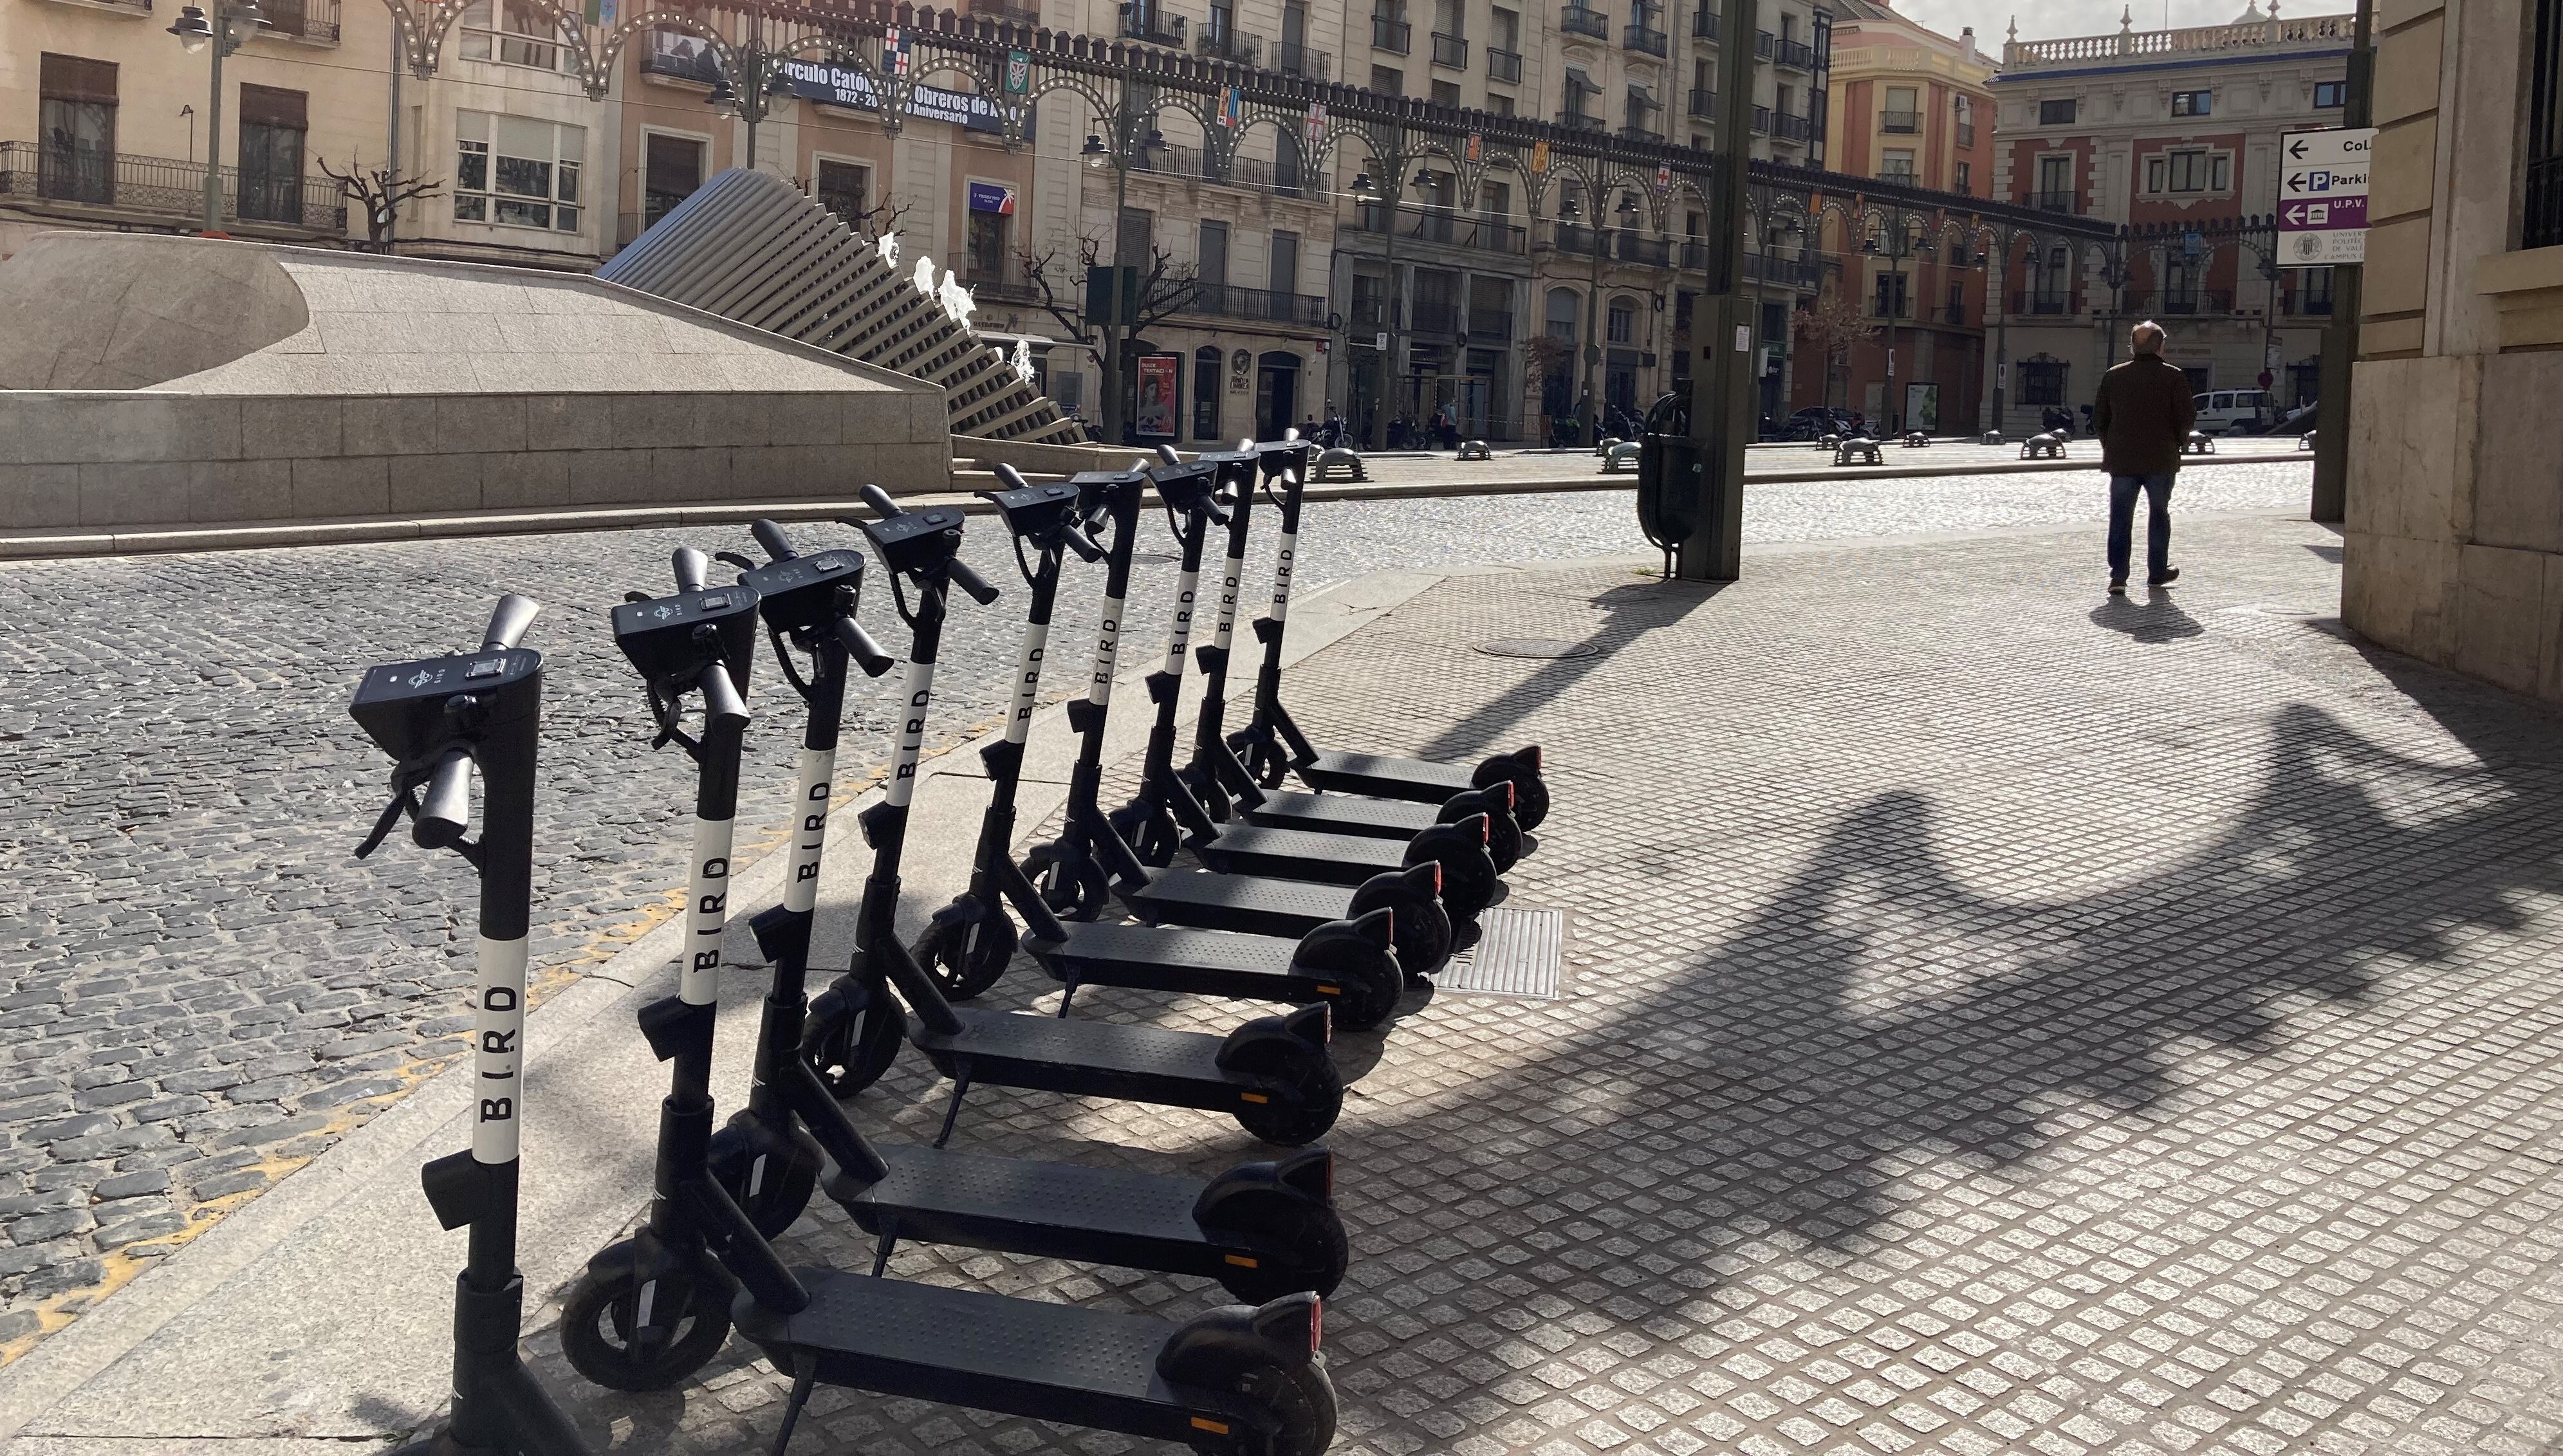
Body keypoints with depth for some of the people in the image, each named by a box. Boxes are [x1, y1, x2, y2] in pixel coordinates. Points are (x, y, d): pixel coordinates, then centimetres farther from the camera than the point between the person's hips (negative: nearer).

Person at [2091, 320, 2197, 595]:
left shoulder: (2113, 376, 2)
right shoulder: (2174, 376, -5)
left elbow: (2099, 418, 6)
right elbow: (2187, 416, -7)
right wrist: (2177, 440, 11)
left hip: (2122, 459, 1)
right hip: (2161, 459, -1)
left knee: (2120, 518, 2)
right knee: (2159, 514, 14)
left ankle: (2118, 575, -8)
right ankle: (2157, 571, 22)